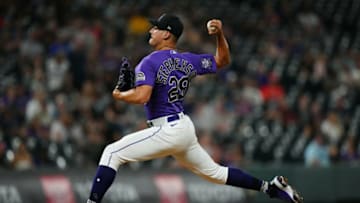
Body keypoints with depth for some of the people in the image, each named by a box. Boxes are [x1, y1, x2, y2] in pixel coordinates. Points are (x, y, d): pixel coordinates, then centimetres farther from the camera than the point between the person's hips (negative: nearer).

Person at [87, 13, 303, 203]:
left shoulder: (150, 62, -11)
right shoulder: (188, 61, 11)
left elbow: (142, 96, -25)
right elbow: (222, 60, 23)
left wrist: (119, 95, -6)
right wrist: (220, 34, 11)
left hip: (168, 131, -8)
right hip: (186, 128, 8)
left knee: (112, 153, -8)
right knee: (213, 171, 24)